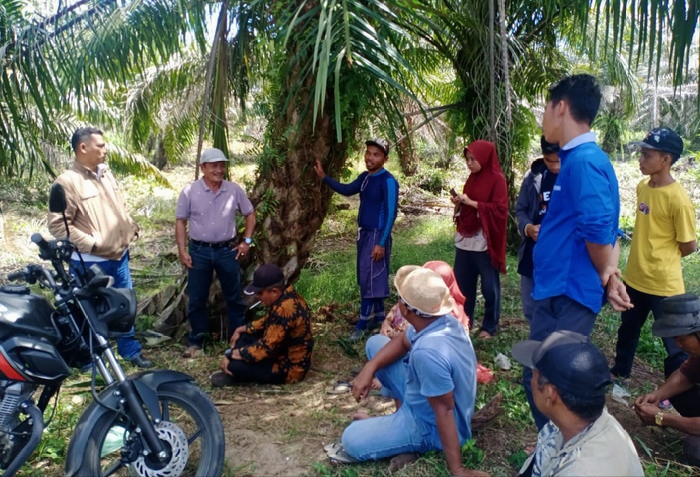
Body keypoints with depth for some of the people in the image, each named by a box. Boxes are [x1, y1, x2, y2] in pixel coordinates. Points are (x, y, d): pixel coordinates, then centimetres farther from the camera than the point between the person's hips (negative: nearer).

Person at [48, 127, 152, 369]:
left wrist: (132, 228, 8)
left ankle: (130, 350, 33)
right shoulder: (67, 181, -17)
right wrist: (90, 243, -22)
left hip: (119, 255, 8)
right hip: (90, 262, -7)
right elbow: (57, 224, -20)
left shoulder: (106, 173, 8)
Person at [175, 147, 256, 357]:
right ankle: (196, 341, 24)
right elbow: (180, 221, 0)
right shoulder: (189, 191, -6)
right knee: (197, 299, 8)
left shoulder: (234, 190, -2)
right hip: (199, 251, -1)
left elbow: (250, 215, 9)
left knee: (234, 297, 10)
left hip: (227, 250, 1)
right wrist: (182, 250, -7)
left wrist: (247, 240, 1)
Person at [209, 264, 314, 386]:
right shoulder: (287, 295, -2)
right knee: (243, 336, 14)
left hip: (288, 368, -10)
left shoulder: (285, 310, -32)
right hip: (285, 353, 10)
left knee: (233, 365, -22)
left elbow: (265, 348, -29)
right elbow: (268, 322, 16)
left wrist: (231, 355, -19)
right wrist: (241, 329, 9)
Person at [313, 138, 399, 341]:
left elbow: (391, 214, -18)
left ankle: (362, 324, 6)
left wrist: (382, 243, -21)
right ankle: (379, 317, 28)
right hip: (364, 233, 9)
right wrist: (323, 177, 12)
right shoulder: (364, 177, 8)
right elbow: (346, 190, 23)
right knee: (367, 278, 15)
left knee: (369, 280, -3)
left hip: (377, 236, -9)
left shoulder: (388, 181, -17)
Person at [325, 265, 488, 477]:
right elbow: (402, 341, 5)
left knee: (351, 439, -8)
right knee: (375, 343, 7)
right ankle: (403, 416, 13)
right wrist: (369, 369, -8)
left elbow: (444, 411, -33)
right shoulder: (442, 320, -12)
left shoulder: (428, 352, -40)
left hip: (432, 425, -8)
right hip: (428, 396, 8)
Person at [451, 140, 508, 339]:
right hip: (465, 240, 7)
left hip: (485, 243, -7)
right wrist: (459, 203, 1)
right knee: (462, 284, 11)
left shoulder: (497, 179, -9)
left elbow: (500, 210, -17)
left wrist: (471, 203, -19)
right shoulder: (472, 178, 13)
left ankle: (490, 326, 18)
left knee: (489, 287, 5)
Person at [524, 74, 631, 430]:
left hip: (568, 294, -10)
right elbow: (606, 229, 17)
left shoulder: (583, 161, -16)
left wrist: (606, 277, -6)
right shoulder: (579, 159, 16)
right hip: (557, 290, 10)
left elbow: (598, 230, -24)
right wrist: (610, 276, 5)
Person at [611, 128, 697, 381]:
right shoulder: (642, 187, 2)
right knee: (628, 329, 25)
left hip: (664, 283, -8)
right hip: (635, 276, 8)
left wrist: (662, 259, 2)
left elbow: (689, 246, -13)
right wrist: (644, 253, 10)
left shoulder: (678, 199, -21)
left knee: (673, 342, 8)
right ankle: (620, 371, 45)